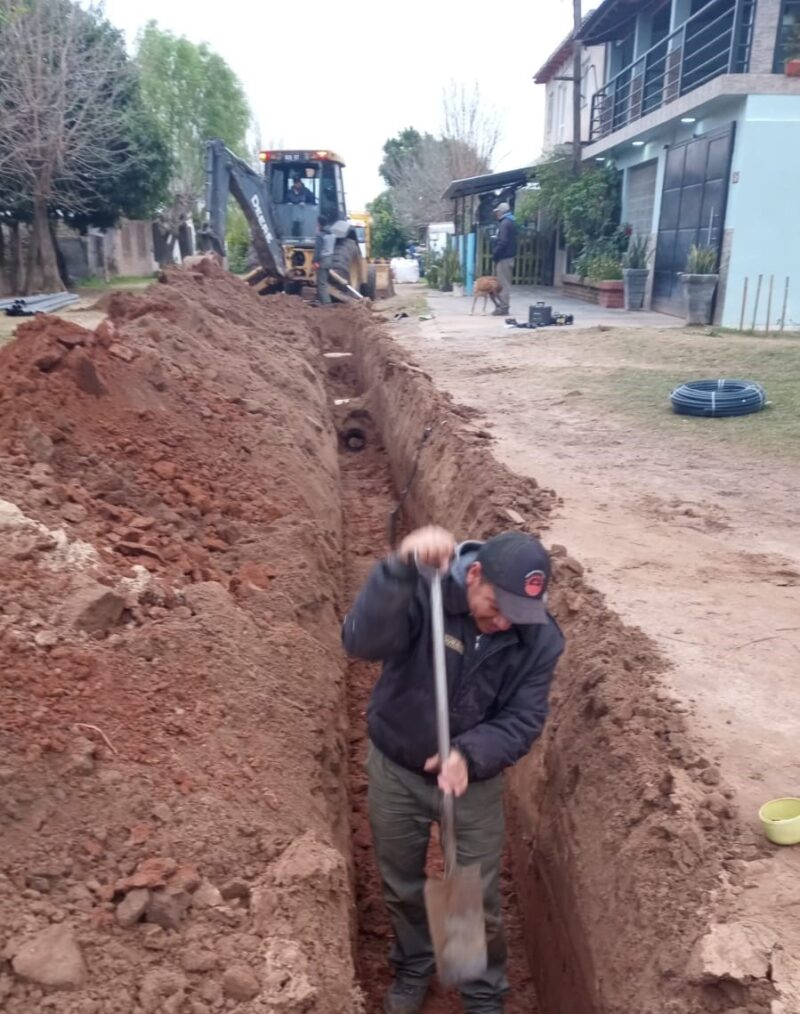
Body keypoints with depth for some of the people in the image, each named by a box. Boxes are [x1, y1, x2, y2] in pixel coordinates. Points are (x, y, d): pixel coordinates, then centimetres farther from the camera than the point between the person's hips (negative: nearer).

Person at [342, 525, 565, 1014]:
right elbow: (362, 641, -42)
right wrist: (400, 569, -56)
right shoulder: (422, 590, -26)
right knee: (402, 887, 21)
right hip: (396, 771, 0)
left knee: (479, 899, 15)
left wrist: (469, 755, -36)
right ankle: (414, 968, 51)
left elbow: (523, 721, -17)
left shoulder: (541, 638, -18)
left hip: (477, 780, 1)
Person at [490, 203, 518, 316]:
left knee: (503, 284, -8)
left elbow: (503, 242, -22)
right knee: (503, 283, 12)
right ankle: (503, 306, 15)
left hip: (503, 258, -10)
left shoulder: (505, 223, -14)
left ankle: (504, 308, -7)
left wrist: (495, 254, -16)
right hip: (507, 257, 10)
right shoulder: (510, 222, 18)